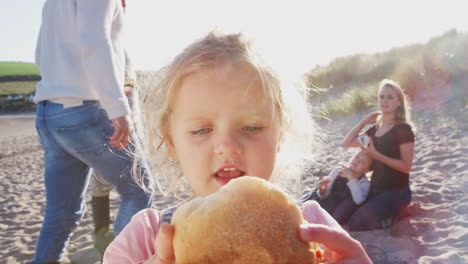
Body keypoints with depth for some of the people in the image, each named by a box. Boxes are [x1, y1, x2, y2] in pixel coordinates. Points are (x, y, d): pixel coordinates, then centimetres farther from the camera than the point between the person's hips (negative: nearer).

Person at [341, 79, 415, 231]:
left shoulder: (403, 129, -10)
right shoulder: (375, 129, 11)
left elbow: (406, 166, -16)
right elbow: (346, 143, 9)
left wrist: (377, 155, -26)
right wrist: (365, 121, 7)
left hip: (397, 192, -7)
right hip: (375, 190, 7)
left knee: (358, 222, -26)